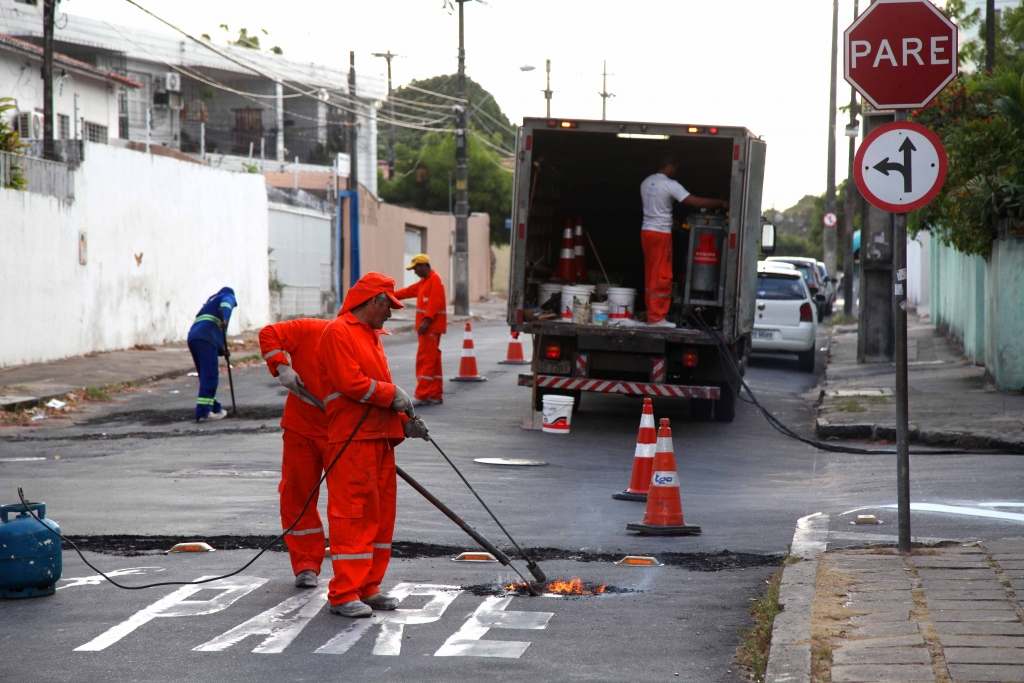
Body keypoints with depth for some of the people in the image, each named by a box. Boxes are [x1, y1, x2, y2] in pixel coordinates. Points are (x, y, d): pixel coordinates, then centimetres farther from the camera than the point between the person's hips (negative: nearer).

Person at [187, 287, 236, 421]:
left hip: (193, 336, 8)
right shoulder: (228, 296, 20)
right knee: (210, 375, -12)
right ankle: (203, 412, -20)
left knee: (206, 375, 15)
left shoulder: (211, 302, 39)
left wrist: (222, 349, 19)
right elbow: (225, 306, -8)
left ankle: (215, 409, 22)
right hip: (206, 338, -8)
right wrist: (225, 320, -26)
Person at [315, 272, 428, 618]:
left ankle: (368, 588, 17)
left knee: (380, 512, 10)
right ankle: (344, 594, -8)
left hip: (381, 437, 10)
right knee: (352, 513, -10)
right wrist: (392, 394, -9)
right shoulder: (338, 333, -9)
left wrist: (405, 421, 13)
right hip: (351, 439, -10)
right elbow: (350, 382, -19)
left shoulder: (371, 336, 23)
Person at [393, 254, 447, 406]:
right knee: (433, 360, 10)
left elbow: (434, 302, -20)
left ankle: (422, 396, -14)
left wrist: (426, 321, -26)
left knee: (425, 360, -12)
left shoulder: (435, 280, -12)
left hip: (431, 326, -10)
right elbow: (409, 291, 23)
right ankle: (436, 395, 13)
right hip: (427, 326, 10)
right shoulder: (424, 281, 20)